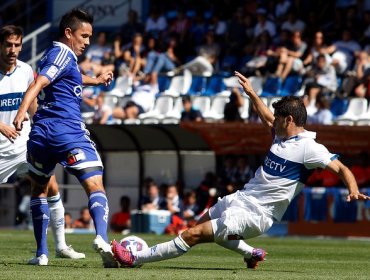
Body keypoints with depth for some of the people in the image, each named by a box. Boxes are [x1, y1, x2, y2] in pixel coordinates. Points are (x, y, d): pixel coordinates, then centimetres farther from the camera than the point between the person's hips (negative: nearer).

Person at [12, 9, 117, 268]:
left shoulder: (54, 54, 23)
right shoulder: (63, 53, -6)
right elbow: (38, 84, -22)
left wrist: (96, 80, 60)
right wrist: (22, 110, -37)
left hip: (41, 135, 9)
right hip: (71, 135, -9)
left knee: (39, 188, 23)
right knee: (95, 187, -12)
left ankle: (42, 253, 18)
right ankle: (102, 238, -36)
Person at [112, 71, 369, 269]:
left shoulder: (308, 148, -17)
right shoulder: (283, 135, 8)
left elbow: (339, 167, -23)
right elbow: (267, 119, 29)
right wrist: (251, 93, 33)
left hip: (255, 215, -10)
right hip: (240, 198, 10)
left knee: (193, 235, -14)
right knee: (204, 224, 34)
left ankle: (135, 259, -9)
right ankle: (251, 253, 39)